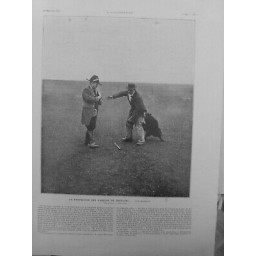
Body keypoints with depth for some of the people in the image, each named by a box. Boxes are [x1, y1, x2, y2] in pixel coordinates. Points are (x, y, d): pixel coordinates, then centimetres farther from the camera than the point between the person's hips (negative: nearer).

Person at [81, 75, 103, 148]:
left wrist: (99, 99, -13)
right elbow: (89, 99, -31)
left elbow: (100, 102, 10)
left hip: (94, 112, 8)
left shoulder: (97, 91, 12)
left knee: (91, 127, 13)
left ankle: (87, 141, 23)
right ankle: (91, 142, -7)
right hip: (88, 113, -8)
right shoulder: (86, 90, -12)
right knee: (90, 127, -10)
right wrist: (97, 98, -16)